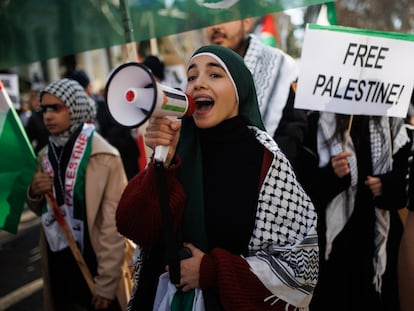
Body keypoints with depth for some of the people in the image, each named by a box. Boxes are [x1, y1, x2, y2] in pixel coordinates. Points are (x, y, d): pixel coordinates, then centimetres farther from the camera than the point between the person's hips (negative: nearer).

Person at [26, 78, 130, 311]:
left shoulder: (104, 156, -14)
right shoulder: (46, 156, 4)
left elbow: (114, 224, -16)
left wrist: (106, 284, -16)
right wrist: (34, 194, -7)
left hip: (94, 264, -5)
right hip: (58, 265, 5)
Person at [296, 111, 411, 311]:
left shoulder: (391, 123, 6)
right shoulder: (317, 122, -5)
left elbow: (405, 171, 7)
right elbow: (303, 183, -7)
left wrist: (387, 184, -13)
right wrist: (331, 174, -25)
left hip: (380, 234, 3)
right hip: (334, 234, -3)